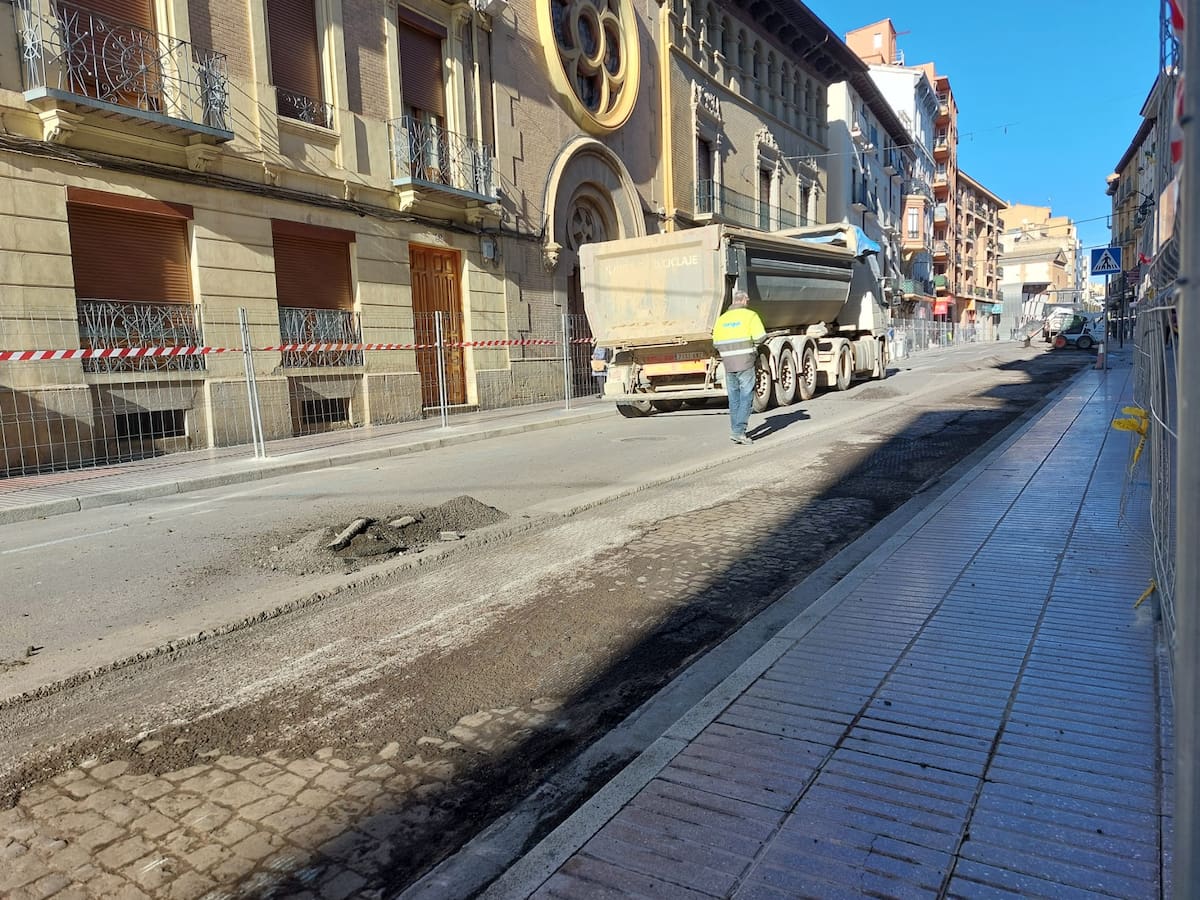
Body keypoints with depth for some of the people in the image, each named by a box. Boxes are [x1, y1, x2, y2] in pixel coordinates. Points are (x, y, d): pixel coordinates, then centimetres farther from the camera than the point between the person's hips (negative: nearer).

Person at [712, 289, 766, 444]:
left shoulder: (722, 318, 10)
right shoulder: (750, 315, -3)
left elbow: (716, 343, 7)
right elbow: (760, 337, -12)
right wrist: (751, 341, 8)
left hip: (728, 364, 5)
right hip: (745, 363, -5)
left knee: (734, 399, 12)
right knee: (746, 398, -1)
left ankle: (736, 431, 16)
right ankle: (738, 431, -8)